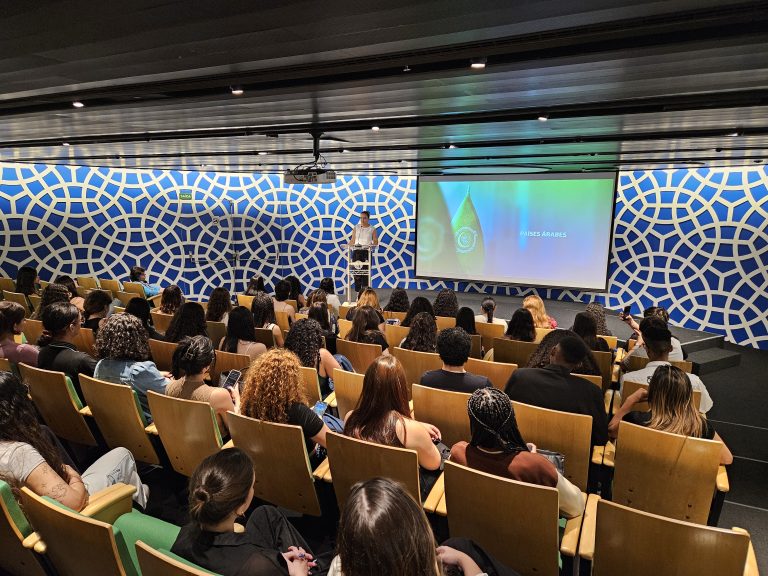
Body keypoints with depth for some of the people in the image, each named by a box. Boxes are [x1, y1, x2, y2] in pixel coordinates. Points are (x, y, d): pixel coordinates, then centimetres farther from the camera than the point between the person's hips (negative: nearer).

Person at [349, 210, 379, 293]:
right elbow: (352, 241, 9)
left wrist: (370, 246, -20)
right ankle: (358, 292, 7)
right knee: (356, 272, 0)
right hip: (356, 252, 2)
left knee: (365, 273, -5)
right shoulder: (356, 228, 10)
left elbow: (376, 242, 0)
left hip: (367, 252, -2)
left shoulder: (372, 229, 3)